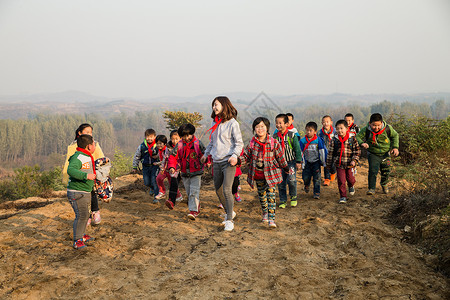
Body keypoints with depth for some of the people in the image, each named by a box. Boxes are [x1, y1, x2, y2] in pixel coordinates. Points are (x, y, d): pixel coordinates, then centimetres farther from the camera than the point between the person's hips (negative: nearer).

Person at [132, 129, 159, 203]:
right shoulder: (142, 146, -2)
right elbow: (136, 157, 9)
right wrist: (134, 167, 13)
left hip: (155, 166, -2)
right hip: (145, 167, 2)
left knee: (154, 181, -12)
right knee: (146, 182, 2)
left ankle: (156, 197, -1)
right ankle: (152, 188, 37)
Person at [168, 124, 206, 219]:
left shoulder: (198, 143, -5)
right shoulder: (179, 145, 1)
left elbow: (204, 155, -2)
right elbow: (173, 156, 4)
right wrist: (172, 167, -10)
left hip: (196, 173, -4)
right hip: (185, 173, 4)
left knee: (194, 192, -13)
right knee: (189, 193, 11)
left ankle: (194, 211, -14)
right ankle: (197, 209, 27)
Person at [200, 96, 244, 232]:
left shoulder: (232, 123, -7)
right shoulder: (215, 123, 13)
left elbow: (239, 143, -8)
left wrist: (234, 155, -21)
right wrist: (206, 153, 25)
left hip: (228, 161, -7)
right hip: (216, 161, 7)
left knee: (227, 190, -13)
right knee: (218, 190, 12)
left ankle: (229, 221, -3)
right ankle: (229, 212, 32)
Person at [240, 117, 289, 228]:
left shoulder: (274, 143, -7)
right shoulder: (252, 143, -1)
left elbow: (280, 157, 3)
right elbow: (246, 157, 4)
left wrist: (286, 168, 13)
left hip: (270, 173, -3)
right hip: (257, 175, 3)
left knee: (271, 195, -9)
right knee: (262, 195, 16)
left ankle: (271, 219, -9)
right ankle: (265, 213, 37)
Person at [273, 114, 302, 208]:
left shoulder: (291, 135, -5)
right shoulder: (275, 136, 3)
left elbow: (297, 149, -2)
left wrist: (298, 161, -4)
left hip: (291, 161, -3)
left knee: (291, 179, -18)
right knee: (281, 183, 5)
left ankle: (293, 197, 7)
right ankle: (282, 200, 19)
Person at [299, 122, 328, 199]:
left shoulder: (318, 140, -10)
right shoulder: (302, 141, -6)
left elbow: (322, 152, -4)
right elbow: (301, 153, 0)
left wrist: (323, 162, 0)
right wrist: (302, 162, -1)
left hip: (316, 162, -1)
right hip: (307, 162, 1)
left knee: (317, 178, 0)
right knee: (305, 177, 0)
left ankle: (316, 193, 12)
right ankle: (307, 185, 34)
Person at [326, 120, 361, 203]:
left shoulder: (352, 139, -5)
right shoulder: (334, 140, -3)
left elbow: (357, 151, 0)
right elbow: (330, 153, 4)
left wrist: (354, 160, -13)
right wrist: (329, 164, 7)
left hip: (349, 164, 0)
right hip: (339, 164, 0)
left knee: (350, 179, 13)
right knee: (341, 181, -3)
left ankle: (351, 186, 49)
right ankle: (343, 196, 10)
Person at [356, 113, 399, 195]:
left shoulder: (388, 128, -14)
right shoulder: (366, 130, -19)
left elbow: (395, 136, 4)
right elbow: (357, 137, -13)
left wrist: (395, 147, -4)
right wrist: (362, 143, -34)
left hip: (385, 154, 2)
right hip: (373, 154, -2)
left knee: (385, 172, 13)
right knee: (373, 171, -19)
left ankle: (384, 185, 43)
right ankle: (371, 189, -8)